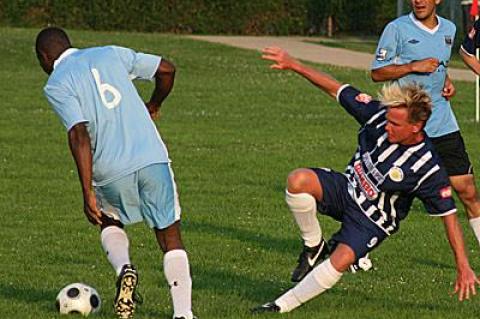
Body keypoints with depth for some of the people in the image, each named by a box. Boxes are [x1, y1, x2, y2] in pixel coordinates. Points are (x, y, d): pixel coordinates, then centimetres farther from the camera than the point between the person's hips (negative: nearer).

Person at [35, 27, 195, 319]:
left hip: (112, 173, -2)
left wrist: (88, 193, -14)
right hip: (154, 161, 2)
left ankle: (124, 268, 0)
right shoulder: (111, 54, 13)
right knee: (170, 237, 13)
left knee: (109, 222, 28)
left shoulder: (56, 85, -1)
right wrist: (153, 106, 35)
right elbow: (167, 69, 15)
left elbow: (80, 135, -13)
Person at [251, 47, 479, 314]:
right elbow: (336, 89, -6)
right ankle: (314, 245, -4)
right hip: (347, 189, 4)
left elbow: (449, 215, -19)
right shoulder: (378, 114, -17)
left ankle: (284, 305, -15)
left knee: (341, 261, -30)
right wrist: (293, 65, -11)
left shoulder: (428, 169, -26)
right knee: (298, 180, -27)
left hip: (374, 219, -4)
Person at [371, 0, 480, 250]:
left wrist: (447, 81, 9)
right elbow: (377, 73, -5)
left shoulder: (449, 29, 12)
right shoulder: (397, 29, -5)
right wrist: (413, 66, -16)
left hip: (443, 124, 5)